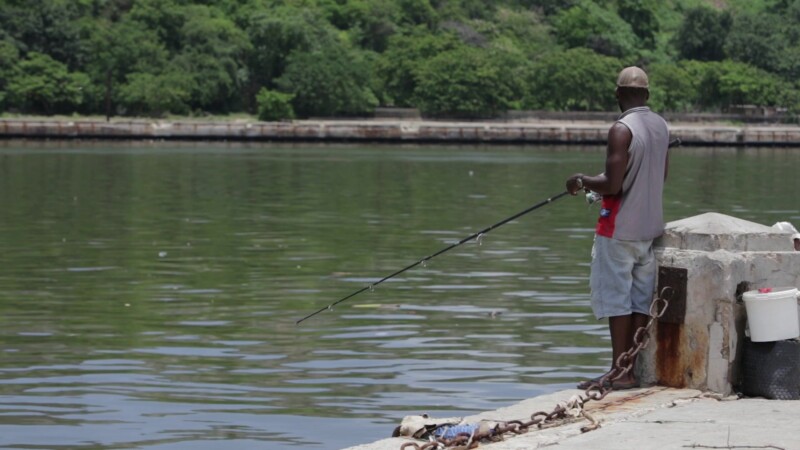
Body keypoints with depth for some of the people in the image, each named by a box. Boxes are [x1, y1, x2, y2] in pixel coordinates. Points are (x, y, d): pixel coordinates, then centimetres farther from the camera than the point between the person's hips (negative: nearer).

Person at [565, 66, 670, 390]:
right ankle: (635, 369, 12)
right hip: (649, 226, 8)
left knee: (616, 299, -3)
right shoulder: (661, 126, 7)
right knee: (641, 299, 9)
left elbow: (612, 185, -21)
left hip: (619, 229, -7)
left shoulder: (622, 130, -17)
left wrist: (583, 180, -2)